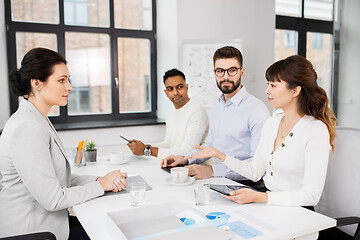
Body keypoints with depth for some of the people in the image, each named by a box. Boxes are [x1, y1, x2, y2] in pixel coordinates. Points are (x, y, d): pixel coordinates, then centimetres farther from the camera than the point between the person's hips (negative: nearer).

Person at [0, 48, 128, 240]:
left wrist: (98, 180, -6)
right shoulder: (27, 128, -25)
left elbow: (59, 178, 8)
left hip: (47, 219, 9)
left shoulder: (39, 121, 8)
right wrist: (101, 185, -13)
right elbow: (52, 199, -24)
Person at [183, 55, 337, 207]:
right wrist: (218, 154, 5)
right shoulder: (271, 123, 8)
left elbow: (311, 195, -19)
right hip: (266, 206, 6)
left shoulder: (316, 130, -15)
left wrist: (258, 197, -27)